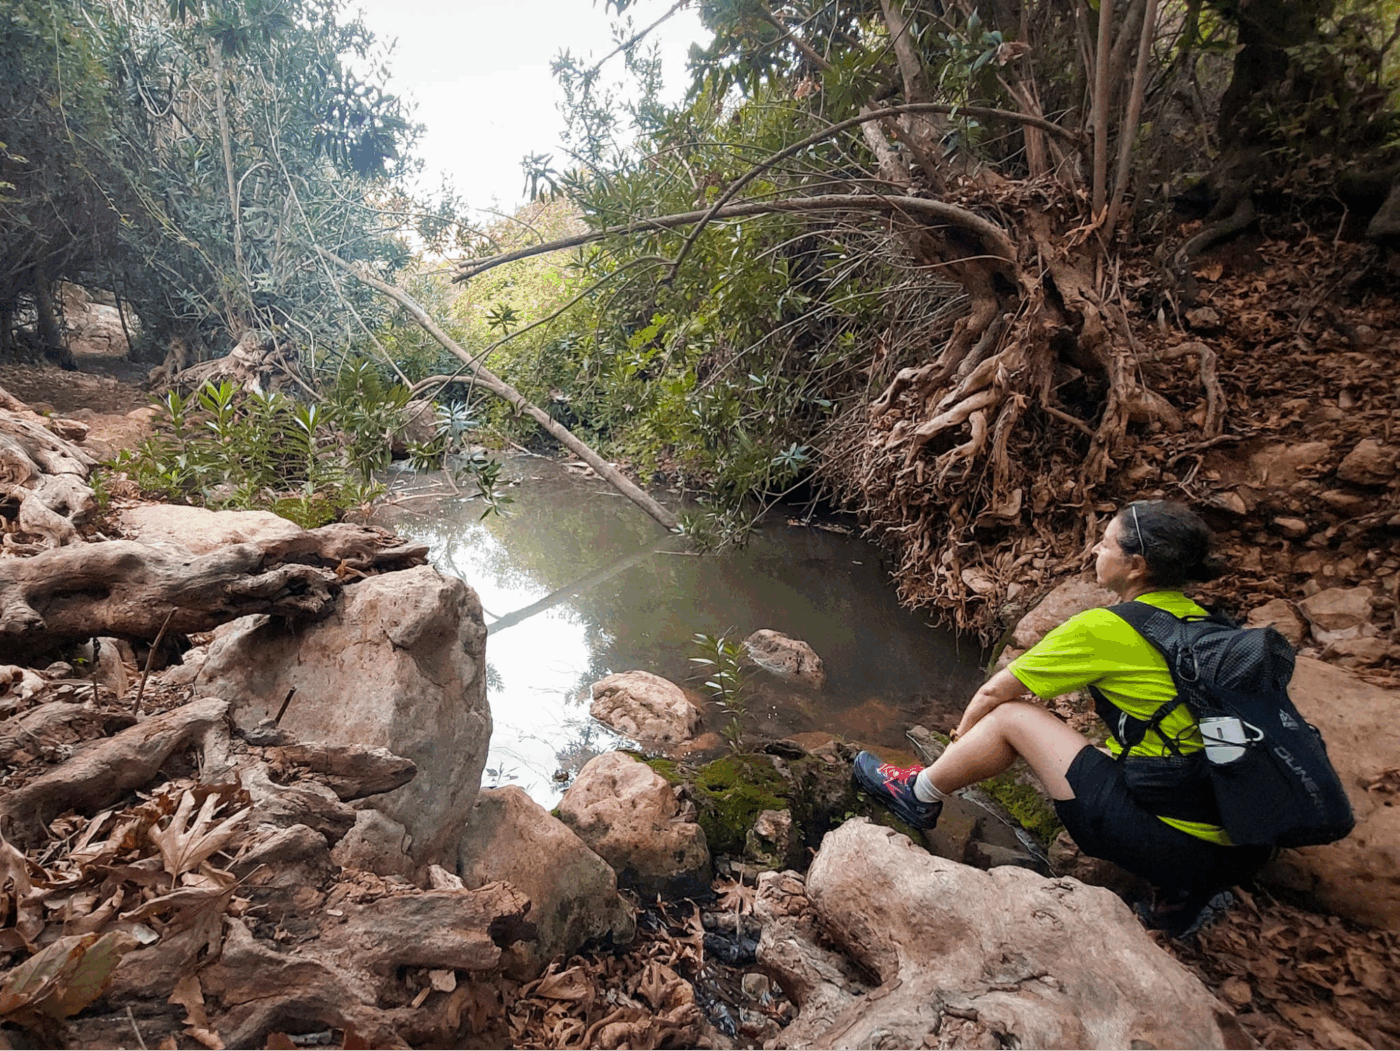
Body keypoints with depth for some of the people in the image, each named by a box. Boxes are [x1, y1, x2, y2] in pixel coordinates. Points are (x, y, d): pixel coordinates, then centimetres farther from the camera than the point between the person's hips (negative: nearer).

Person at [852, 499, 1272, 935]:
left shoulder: (1105, 629, -13)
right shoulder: (1196, 620, 8)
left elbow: (995, 691, -3)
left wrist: (961, 739, 19)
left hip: (1172, 844, -8)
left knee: (1011, 715, -1)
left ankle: (918, 793, 19)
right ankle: (1182, 887, 19)